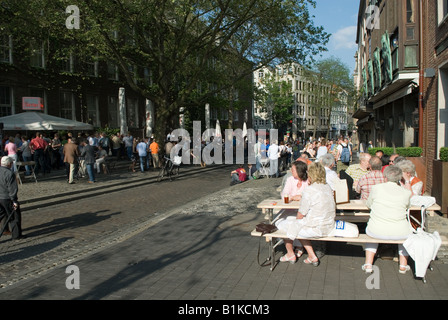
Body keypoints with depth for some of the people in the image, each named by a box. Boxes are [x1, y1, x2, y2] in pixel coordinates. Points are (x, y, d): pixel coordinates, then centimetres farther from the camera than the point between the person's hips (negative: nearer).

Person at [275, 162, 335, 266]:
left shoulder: (309, 190, -20)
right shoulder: (328, 187, 4)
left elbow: (300, 215, -15)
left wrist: (296, 219, 9)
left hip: (315, 229, -8)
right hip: (329, 228, 8)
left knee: (281, 224, 11)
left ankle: (290, 254, 30)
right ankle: (312, 256, 24)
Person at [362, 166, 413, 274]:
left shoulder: (376, 188, -7)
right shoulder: (406, 193, -5)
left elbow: (368, 204, 8)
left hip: (376, 232, 0)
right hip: (399, 233, 1)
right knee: (408, 232, 35)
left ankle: (368, 264, 25)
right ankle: (403, 265, 36)